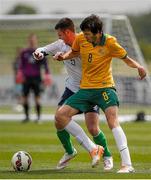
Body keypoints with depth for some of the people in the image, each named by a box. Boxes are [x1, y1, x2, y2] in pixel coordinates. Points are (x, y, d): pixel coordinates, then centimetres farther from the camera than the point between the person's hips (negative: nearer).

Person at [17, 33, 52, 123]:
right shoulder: (24, 52, 8)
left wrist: (47, 74, -12)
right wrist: (20, 72, -3)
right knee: (25, 98, 3)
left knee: (37, 98, -4)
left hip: (36, 78, -3)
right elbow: (22, 64, 13)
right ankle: (27, 116, 17)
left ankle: (38, 117, 3)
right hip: (26, 78, 3)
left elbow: (45, 64, -1)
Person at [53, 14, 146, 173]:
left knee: (113, 121, -24)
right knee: (60, 116, -4)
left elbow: (126, 58, -1)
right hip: (85, 89, 5)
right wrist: (64, 56, -1)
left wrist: (138, 66, -21)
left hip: (105, 87, -5)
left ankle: (127, 164, -29)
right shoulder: (80, 39, -2)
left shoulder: (109, 43, -12)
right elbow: (74, 52, 19)